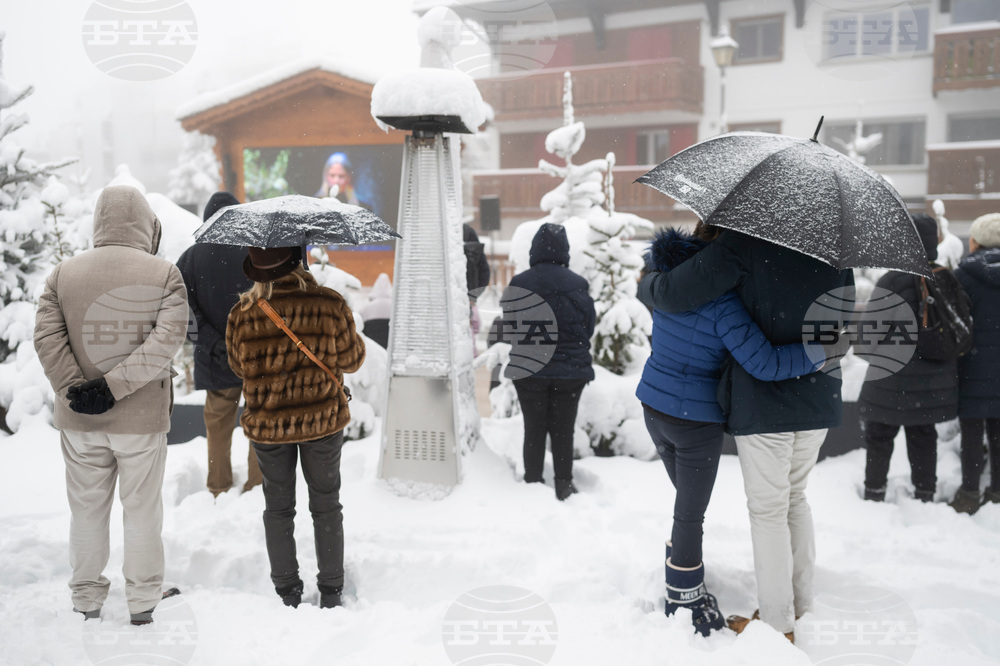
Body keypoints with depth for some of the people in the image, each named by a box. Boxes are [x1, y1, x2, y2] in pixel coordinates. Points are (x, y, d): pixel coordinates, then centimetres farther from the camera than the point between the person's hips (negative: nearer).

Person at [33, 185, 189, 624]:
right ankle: (143, 604, 23)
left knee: (87, 510, 16)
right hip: (143, 419, -2)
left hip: (79, 421, 2)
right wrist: (113, 386, -18)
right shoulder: (164, 274, -7)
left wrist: (75, 389, -12)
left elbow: (46, 338, -8)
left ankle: (86, 602, 30)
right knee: (142, 511, 12)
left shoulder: (63, 273, 1)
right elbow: (166, 340, -18)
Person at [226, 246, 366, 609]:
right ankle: (331, 591, 23)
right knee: (326, 504, 15)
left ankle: (287, 592, 23)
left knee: (278, 507, 15)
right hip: (323, 419, 0)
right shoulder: (331, 305, -15)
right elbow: (350, 361, -4)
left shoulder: (242, 314, -12)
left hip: (267, 425, 0)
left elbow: (238, 367, 3)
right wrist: (357, 338, 15)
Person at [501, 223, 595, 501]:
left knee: (534, 429, 10)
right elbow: (589, 329, 2)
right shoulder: (578, 285, -6)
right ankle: (564, 485, 16)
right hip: (571, 371, 1)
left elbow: (506, 329, -6)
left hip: (530, 371, -1)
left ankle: (532, 483, 16)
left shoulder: (519, 284, -11)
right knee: (563, 430, 10)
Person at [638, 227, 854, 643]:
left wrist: (646, 285, 4)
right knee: (794, 497, 23)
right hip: (819, 397, 6)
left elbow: (674, 295, -17)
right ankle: (801, 600, 33)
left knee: (768, 509, 7)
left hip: (763, 402, -6)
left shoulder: (744, 242, -17)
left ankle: (778, 622, 17)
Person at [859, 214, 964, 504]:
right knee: (924, 436, 16)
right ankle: (925, 494, 24)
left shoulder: (891, 281, -17)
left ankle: (874, 492, 19)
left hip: (894, 379, -5)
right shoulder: (950, 280, 0)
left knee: (879, 436, 10)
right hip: (936, 381, 5)